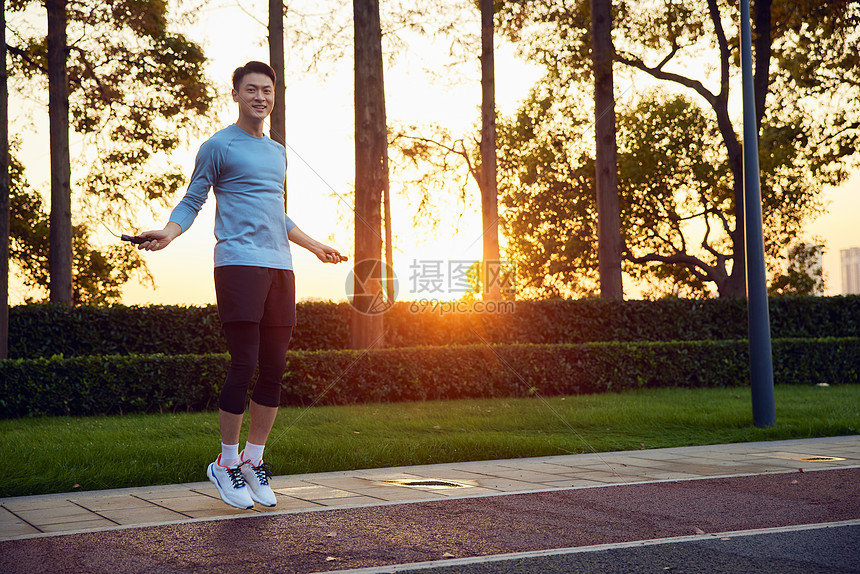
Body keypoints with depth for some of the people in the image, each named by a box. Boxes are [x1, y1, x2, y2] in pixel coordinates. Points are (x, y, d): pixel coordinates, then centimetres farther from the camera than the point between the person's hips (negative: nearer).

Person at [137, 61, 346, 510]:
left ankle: (253, 459, 16)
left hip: (279, 268, 6)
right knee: (244, 366, -10)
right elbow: (191, 202, 3)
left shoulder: (277, 153, 23)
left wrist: (314, 246, 37)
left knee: (274, 370, 3)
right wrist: (168, 232, -16)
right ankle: (226, 463, 5)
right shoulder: (219, 146, 4)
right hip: (238, 265, -6)